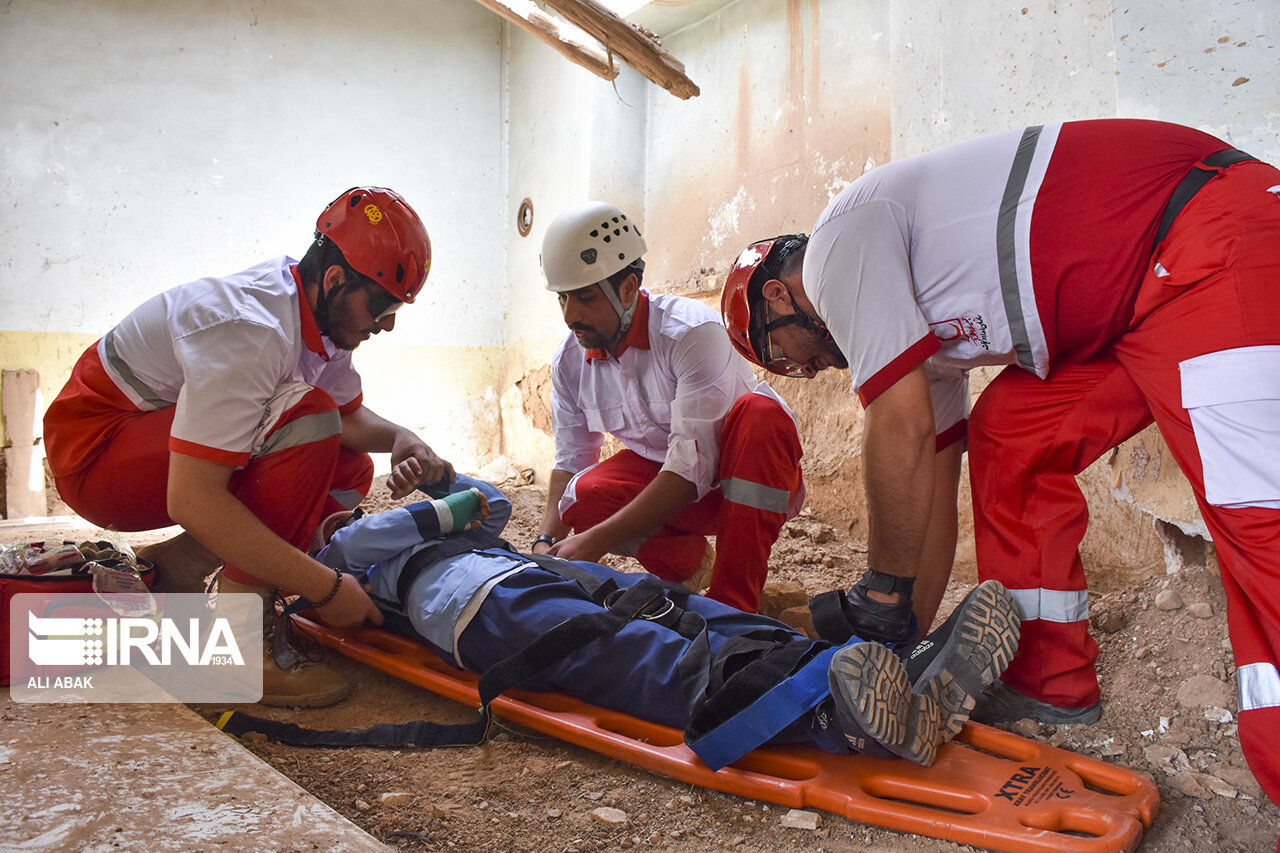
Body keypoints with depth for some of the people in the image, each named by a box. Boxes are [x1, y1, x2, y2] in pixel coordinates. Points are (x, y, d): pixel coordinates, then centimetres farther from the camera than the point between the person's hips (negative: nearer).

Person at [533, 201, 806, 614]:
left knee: (760, 414, -37)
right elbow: (570, 462, 2)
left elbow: (692, 469, -33)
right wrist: (547, 543, -17)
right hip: (658, 475, 5)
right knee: (582, 499, -26)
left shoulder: (691, 331, -27)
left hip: (744, 477, -4)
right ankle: (691, 563, 3)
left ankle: (733, 601, -30)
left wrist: (595, 542, -37)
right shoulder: (569, 361, -6)